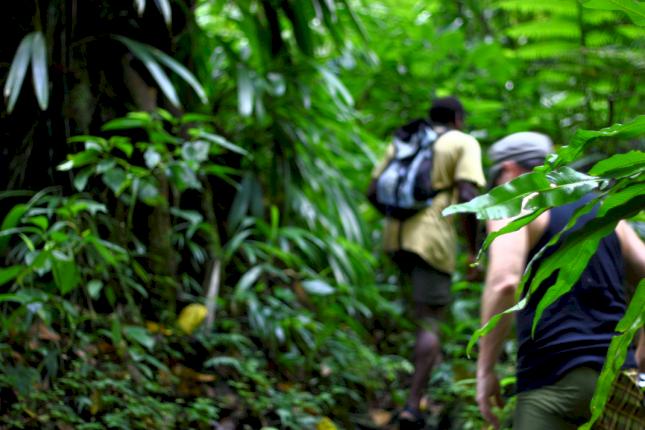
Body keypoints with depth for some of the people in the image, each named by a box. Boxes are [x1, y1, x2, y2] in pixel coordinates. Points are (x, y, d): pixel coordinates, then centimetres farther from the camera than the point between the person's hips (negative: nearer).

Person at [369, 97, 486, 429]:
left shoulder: (403, 141, 17)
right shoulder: (464, 143, 2)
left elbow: (373, 190, 14)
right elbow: (467, 198, -12)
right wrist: (474, 252, -6)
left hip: (395, 238, 5)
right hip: (432, 239, -5)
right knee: (430, 321, 0)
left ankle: (430, 350, 24)